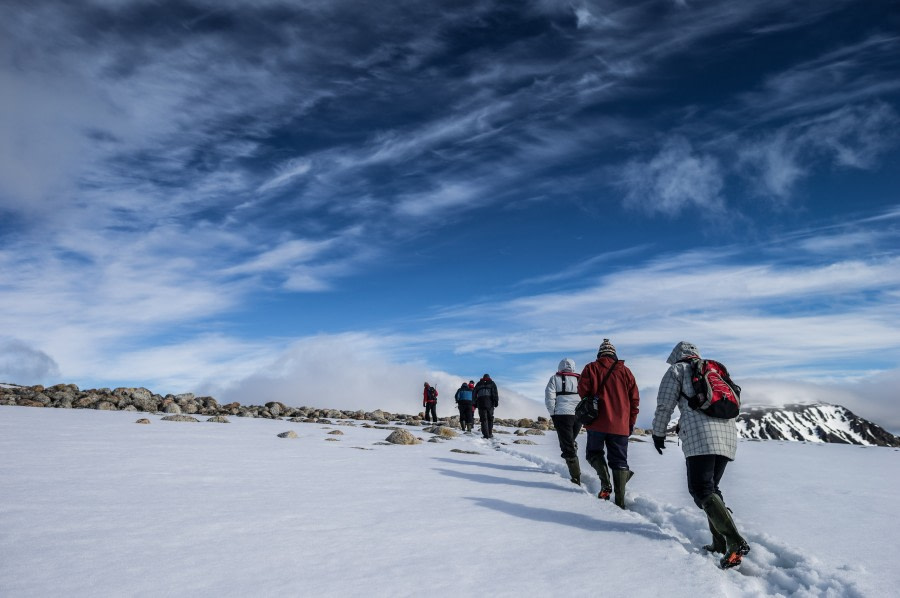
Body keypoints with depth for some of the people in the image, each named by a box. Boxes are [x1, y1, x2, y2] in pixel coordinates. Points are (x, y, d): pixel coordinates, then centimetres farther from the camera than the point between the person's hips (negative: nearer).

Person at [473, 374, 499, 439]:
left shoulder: (479, 384, 21)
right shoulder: (492, 383, 15)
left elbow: (474, 394, 17)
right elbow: (495, 392, 0)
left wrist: (475, 404, 19)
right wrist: (496, 402, -4)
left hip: (480, 402, 1)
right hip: (490, 403, -1)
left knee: (483, 419, 0)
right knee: (490, 418, 12)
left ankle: (486, 434, -9)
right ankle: (490, 434, 10)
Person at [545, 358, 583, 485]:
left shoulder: (555, 378, 5)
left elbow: (549, 398, -5)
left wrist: (553, 413, 3)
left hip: (562, 414, -4)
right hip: (579, 415, 4)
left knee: (567, 446, -3)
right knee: (571, 441, 23)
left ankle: (576, 477, -10)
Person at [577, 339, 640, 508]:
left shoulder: (591, 368, 1)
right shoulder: (625, 371, 7)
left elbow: (582, 391, -5)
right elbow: (634, 398, 7)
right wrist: (631, 422, 14)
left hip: (597, 423, -2)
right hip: (620, 425, 2)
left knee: (594, 453, 18)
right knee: (620, 462, 8)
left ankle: (605, 484, -4)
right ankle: (620, 501, 3)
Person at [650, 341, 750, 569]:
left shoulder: (676, 370, 11)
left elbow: (664, 406, 5)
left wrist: (658, 433, 17)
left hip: (700, 436, -7)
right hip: (728, 434, 7)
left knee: (701, 490, -9)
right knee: (710, 487, 16)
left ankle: (736, 542, -23)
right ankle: (720, 543, 9)